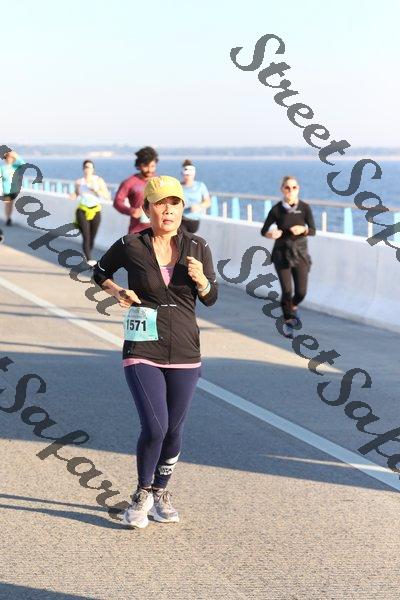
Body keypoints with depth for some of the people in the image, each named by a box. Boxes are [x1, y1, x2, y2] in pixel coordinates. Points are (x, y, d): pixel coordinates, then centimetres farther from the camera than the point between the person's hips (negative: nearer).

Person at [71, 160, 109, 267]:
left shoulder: (99, 180, 0)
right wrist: (74, 196, -5)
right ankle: (89, 259, -20)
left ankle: (87, 256, 32)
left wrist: (96, 190, -18)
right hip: (82, 211, -1)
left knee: (92, 237, 9)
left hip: (95, 211, 1)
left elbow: (107, 196, -5)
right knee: (86, 237, -14)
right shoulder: (79, 182, 2)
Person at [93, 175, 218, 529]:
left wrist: (200, 279, -14)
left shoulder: (197, 248, 0)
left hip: (184, 352, 3)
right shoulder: (130, 246, -5)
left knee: (174, 430, 9)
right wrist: (118, 292, -5)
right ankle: (142, 495, 11)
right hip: (143, 351, -3)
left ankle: (161, 493, 32)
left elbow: (211, 299, 7)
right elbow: (100, 272, 14)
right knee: (154, 427, -13)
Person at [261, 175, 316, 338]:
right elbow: (263, 231, -1)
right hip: (281, 253, -1)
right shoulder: (277, 209, -6)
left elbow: (313, 231, -8)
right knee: (287, 290, -9)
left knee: (301, 292, -3)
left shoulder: (305, 208, -5)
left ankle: (293, 306, 34)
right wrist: (271, 234, -23)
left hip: (300, 253, 1)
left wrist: (303, 229, -29)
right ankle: (287, 321, 15)